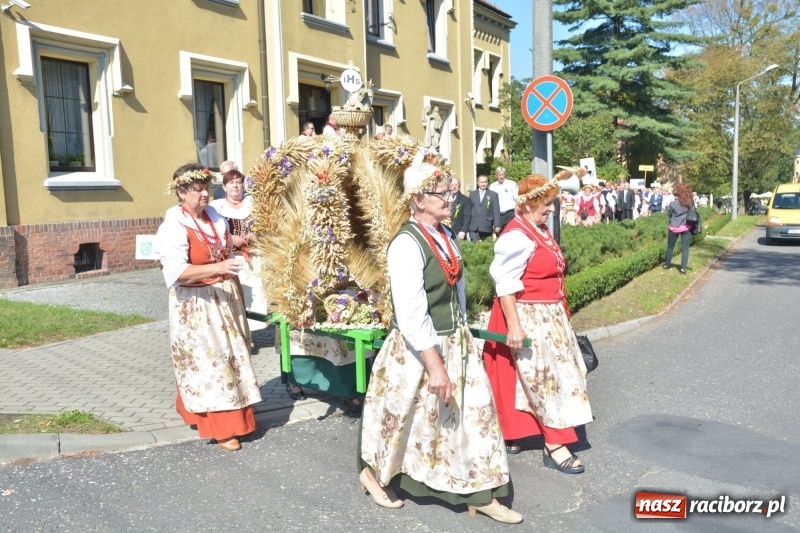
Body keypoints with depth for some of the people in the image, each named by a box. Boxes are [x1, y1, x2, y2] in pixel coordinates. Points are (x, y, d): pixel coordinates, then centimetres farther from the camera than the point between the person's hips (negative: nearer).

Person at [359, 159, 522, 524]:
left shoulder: (446, 235, 4)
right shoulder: (406, 244, -22)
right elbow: (411, 314, -26)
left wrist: (461, 333, 15)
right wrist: (435, 365, -26)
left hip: (455, 341, 8)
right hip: (418, 348, -7)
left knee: (474, 411, 9)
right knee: (404, 419, 12)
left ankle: (483, 496, 23)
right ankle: (373, 473, 40)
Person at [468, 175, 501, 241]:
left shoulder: (493, 194, 6)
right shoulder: (472, 194, 14)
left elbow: (496, 211, 0)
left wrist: (497, 225, -8)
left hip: (487, 227, -2)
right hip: (474, 227, 2)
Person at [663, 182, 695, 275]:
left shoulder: (673, 203, -15)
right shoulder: (691, 202, -9)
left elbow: (669, 213, -2)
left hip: (674, 227, -1)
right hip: (686, 227, 1)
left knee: (670, 247, 16)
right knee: (685, 248, 5)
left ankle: (667, 264, 28)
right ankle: (683, 268, 2)